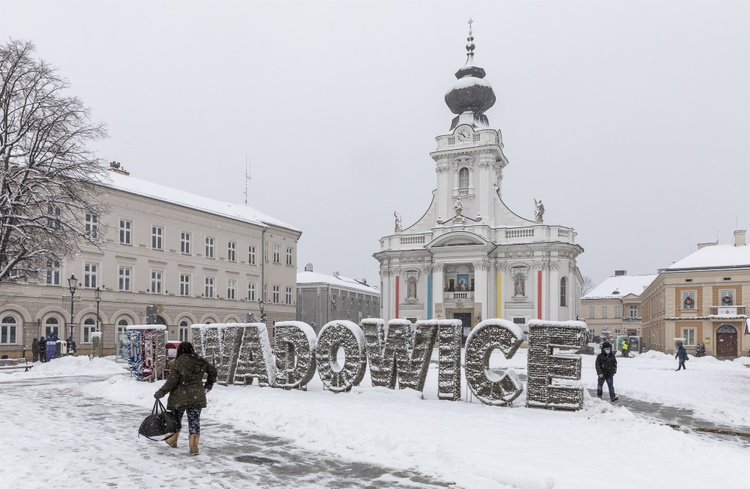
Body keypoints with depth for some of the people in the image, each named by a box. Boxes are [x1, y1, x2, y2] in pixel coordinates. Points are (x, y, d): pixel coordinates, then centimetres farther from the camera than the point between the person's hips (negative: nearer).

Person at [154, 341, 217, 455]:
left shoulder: (178, 362, -11)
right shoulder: (201, 361, 1)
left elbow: (171, 381, -12)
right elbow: (213, 371, 13)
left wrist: (160, 393, -2)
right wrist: (208, 386, 23)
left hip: (179, 397, -2)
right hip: (197, 397, 2)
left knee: (176, 418, 18)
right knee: (194, 420, 6)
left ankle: (172, 441, 33)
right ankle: (194, 447, 3)